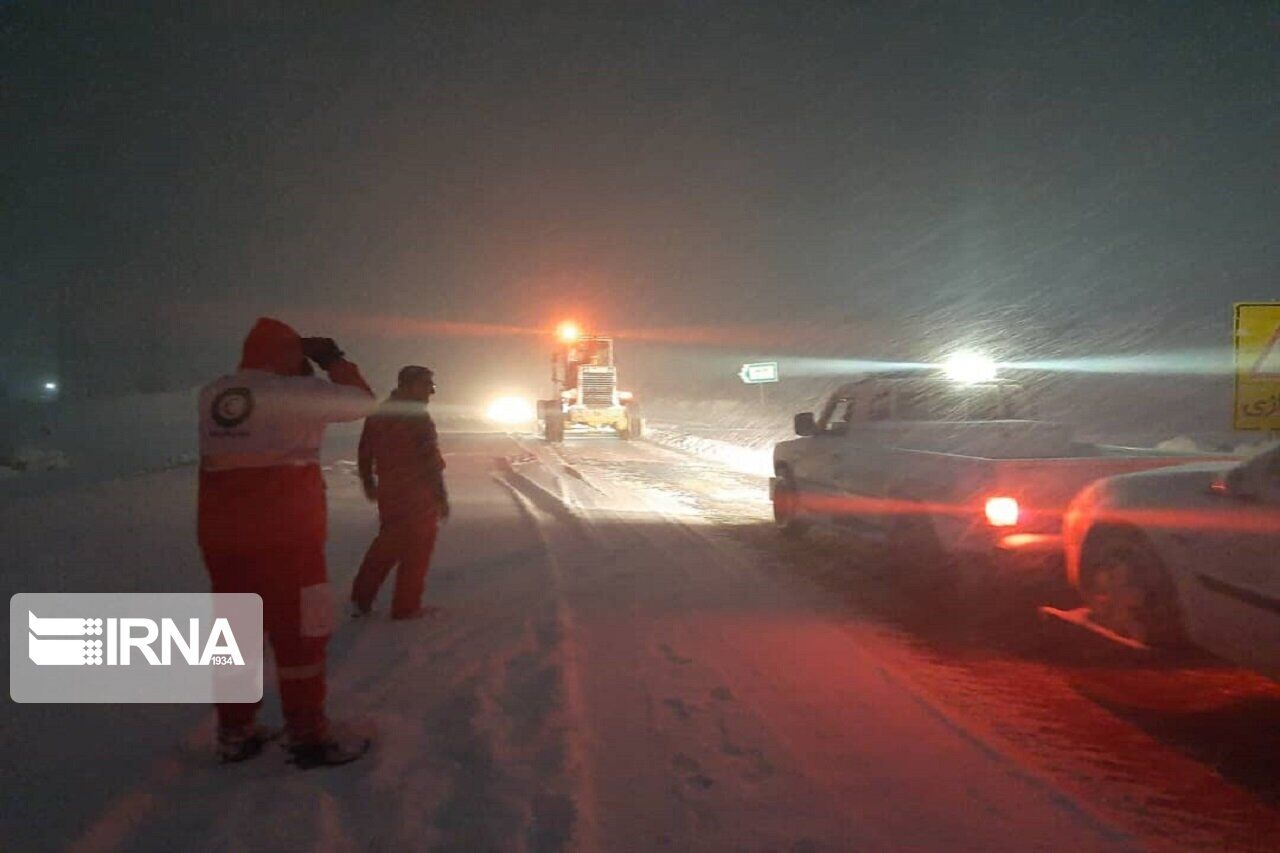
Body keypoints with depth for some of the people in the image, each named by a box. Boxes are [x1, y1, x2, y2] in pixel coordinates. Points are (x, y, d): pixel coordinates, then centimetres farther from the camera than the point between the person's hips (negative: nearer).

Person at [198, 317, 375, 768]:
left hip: (221, 536, 7)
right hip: (285, 537, -6)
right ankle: (309, 736, 12)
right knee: (299, 635, 4)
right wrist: (334, 360, 10)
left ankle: (235, 731, 26)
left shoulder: (211, 394, 6)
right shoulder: (295, 392, -12)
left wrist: (305, 372, 21)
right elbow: (362, 401, -3)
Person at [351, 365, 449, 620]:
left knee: (387, 544, 20)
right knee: (415, 550, 3)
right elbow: (431, 462, -17)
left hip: (388, 492, 8)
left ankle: (361, 598, 20)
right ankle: (406, 606, 9)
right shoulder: (418, 418, -15)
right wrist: (442, 498, -12)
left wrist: (369, 484, 27)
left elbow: (365, 453, 15)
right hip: (418, 496, -8)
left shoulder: (378, 413, 9)